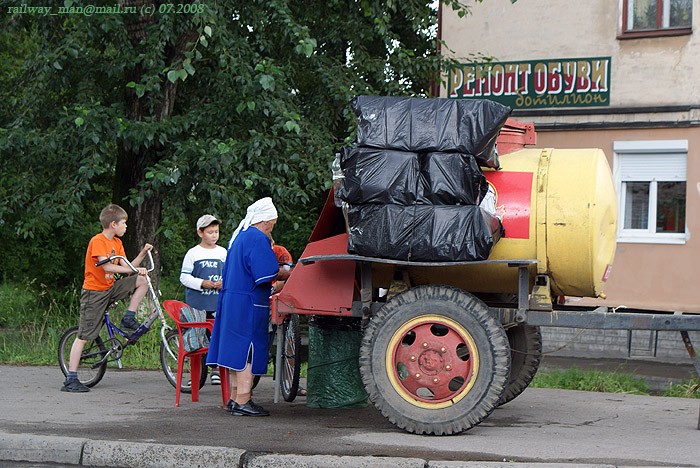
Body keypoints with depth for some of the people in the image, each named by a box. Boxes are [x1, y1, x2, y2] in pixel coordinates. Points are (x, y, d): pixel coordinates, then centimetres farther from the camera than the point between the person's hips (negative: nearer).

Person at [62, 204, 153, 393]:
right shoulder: (97, 241, -15)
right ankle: (71, 380, -4)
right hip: (94, 292, -7)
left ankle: (128, 319, 2)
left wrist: (142, 253, -5)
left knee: (142, 281, -6)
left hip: (110, 288, 7)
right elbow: (107, 267, -25)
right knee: (83, 336, -7)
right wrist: (135, 269, -24)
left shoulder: (117, 243, 11)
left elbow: (125, 267, 6)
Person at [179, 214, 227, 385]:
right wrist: (202, 283, -13)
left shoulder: (223, 253, 8)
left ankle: (215, 370, 9)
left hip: (217, 303, 2)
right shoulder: (193, 253, 0)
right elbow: (184, 276, -1)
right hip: (197, 303, -2)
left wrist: (224, 283, -7)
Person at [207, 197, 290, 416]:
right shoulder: (258, 238, -14)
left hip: (232, 299, 10)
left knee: (239, 349, 13)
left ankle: (235, 398, 18)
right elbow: (269, 274, -20)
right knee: (248, 351, -7)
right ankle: (243, 402, -7)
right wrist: (289, 274, -4)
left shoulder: (239, 235, 17)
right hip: (249, 304, -10)